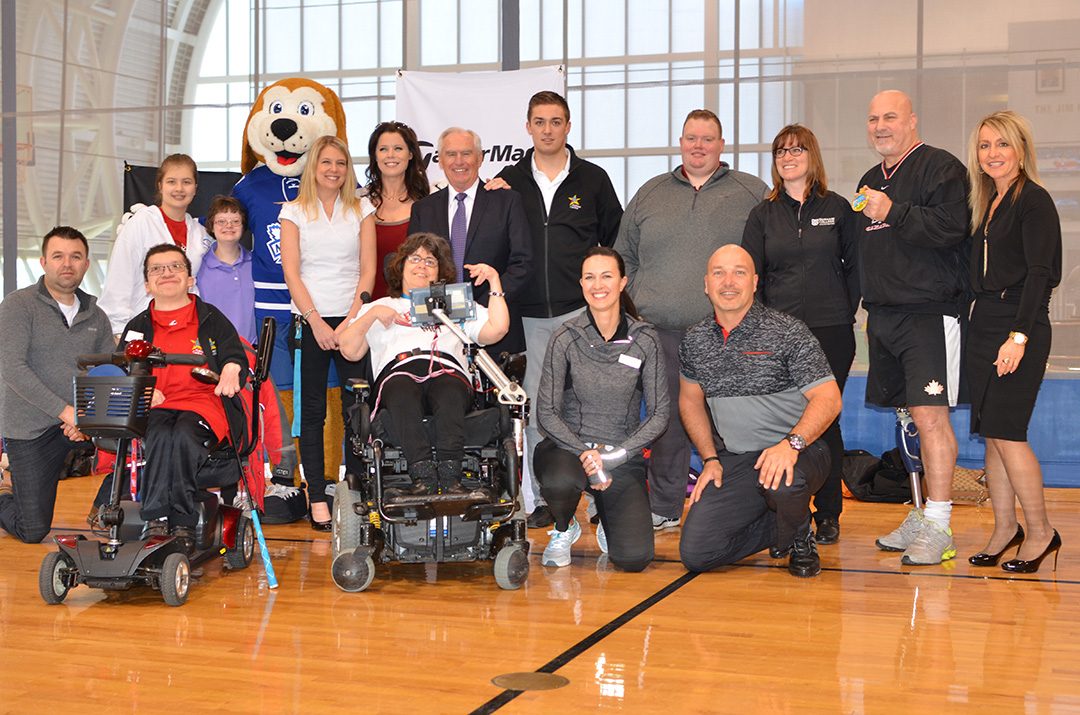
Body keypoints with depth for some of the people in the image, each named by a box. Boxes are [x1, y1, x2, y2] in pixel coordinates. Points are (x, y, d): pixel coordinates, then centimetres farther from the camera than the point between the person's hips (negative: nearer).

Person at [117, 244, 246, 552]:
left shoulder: (212, 319, 16)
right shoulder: (137, 328, 22)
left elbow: (235, 355, 10)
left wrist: (232, 369, -16)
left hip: (203, 403, -1)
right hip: (155, 407, 2)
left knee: (184, 435, -36)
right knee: (160, 436, -35)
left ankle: (183, 523, -31)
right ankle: (155, 519, -35)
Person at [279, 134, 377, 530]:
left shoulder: (361, 209, 10)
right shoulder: (294, 211, 7)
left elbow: (367, 270, 4)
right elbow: (291, 272, -1)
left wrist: (351, 320, -8)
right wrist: (316, 322, -11)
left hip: (352, 321, 1)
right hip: (310, 320, -1)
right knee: (312, 411, 0)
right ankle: (317, 498, 2)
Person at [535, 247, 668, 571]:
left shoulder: (645, 340, -2)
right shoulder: (566, 338, -4)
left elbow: (658, 414, -2)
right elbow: (546, 414, -5)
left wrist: (612, 457, -13)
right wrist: (584, 452, -18)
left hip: (623, 454, 1)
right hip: (567, 446, -1)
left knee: (634, 559, -17)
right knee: (561, 481, -39)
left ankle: (607, 518, 22)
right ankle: (563, 530, 0)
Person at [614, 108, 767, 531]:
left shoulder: (751, 192, 9)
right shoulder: (650, 194, 16)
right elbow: (624, 257, 19)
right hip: (661, 330, 2)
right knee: (666, 418, 4)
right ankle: (663, 507, 13)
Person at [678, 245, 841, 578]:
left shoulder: (788, 332, -9)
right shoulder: (695, 342, 5)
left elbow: (828, 398, -14)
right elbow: (690, 400, 20)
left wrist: (792, 443, -31)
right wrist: (710, 459, 8)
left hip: (798, 453, -4)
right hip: (734, 461, 4)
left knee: (782, 482, -40)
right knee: (695, 554, -11)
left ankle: (800, 538, -2)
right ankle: (781, 527, 17)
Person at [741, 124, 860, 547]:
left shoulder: (837, 208, 7)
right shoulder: (764, 214, 10)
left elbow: (854, 266, 10)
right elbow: (750, 274, 8)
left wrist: (846, 313, 1)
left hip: (830, 333, -1)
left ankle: (828, 513, 9)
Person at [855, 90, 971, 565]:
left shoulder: (940, 167, -5)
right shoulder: (871, 180, 21)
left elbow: (950, 228, -19)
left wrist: (893, 213, -17)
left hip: (930, 314, -8)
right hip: (884, 318, 8)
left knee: (930, 415, -11)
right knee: (912, 416, 12)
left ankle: (938, 526, -7)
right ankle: (921, 514, 20)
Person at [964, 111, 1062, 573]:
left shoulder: (1034, 200, -8)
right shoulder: (986, 204, 16)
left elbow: (1038, 272, -15)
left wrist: (1019, 335, -22)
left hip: (1020, 325, -8)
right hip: (984, 323, 8)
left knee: (1006, 432, -9)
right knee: (991, 434, 7)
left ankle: (1040, 532, 3)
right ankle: (1005, 529, 15)